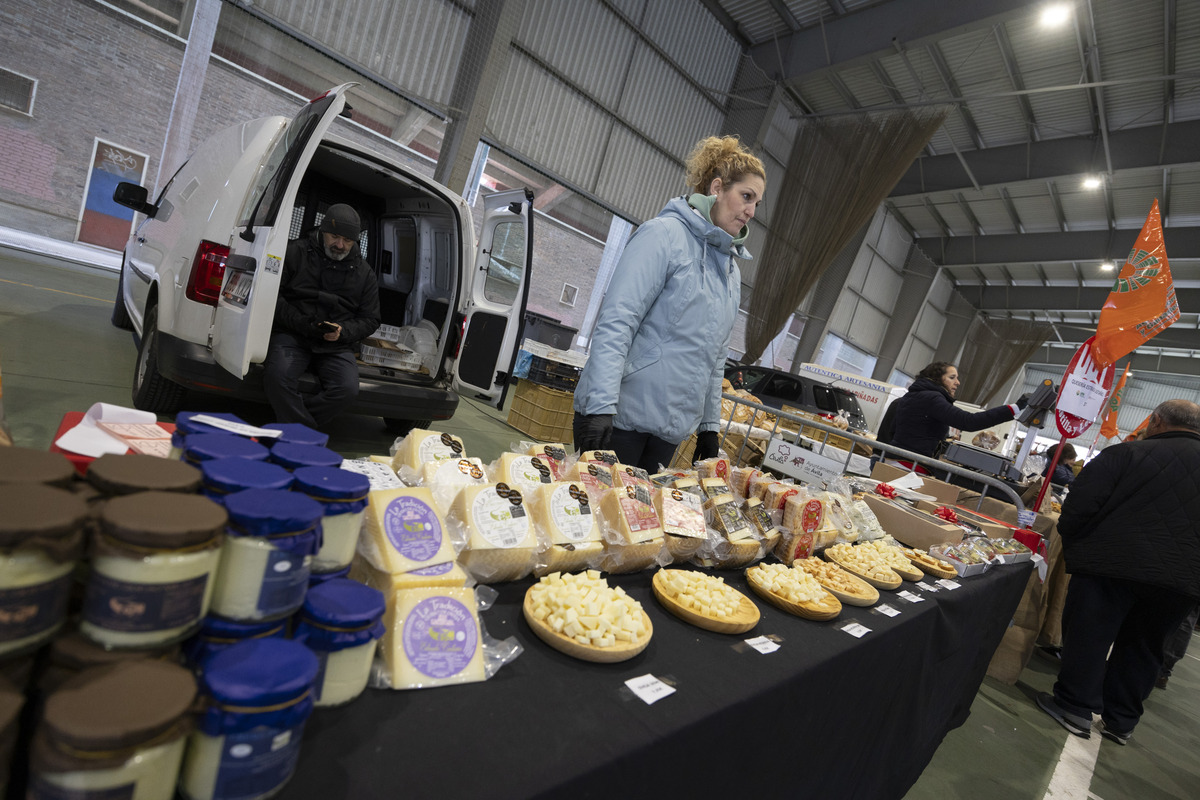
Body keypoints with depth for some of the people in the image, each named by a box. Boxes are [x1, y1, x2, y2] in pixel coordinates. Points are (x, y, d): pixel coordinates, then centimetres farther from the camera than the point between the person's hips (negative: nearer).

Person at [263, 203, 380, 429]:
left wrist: (343, 332, -7)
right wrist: (299, 322, -13)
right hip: (291, 335, -1)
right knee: (278, 376, -31)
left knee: (348, 388, -26)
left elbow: (370, 319, 14)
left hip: (336, 347, 1)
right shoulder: (296, 252, 6)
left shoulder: (364, 273, 13)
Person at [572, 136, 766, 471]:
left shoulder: (731, 268, 16)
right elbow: (616, 321, -18)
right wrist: (602, 404, -26)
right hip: (619, 416, -7)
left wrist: (709, 426, 19)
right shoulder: (666, 234, -8)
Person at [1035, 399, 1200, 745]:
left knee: (1089, 634, 7)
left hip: (1115, 563, -5)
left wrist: (1070, 542, 4)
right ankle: (1120, 721, 25)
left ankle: (1076, 707, 12)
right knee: (1142, 647, 17)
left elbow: (1080, 506, -11)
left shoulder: (1126, 454, -7)